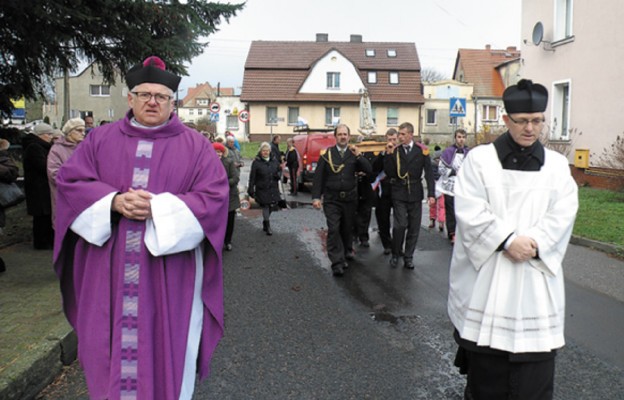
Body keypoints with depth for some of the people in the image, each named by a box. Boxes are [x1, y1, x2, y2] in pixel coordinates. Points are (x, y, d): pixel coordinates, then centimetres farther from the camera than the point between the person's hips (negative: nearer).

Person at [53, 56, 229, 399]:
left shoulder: (195, 146, 3)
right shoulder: (100, 139, 10)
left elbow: (214, 196, -7)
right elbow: (69, 182, 3)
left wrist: (158, 207, -18)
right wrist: (114, 201, -15)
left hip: (170, 272, -2)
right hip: (108, 271, 2)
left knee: (166, 348, 6)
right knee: (109, 344, 10)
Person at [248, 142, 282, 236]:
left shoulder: (274, 160, 6)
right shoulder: (256, 162, -7)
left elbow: (279, 170, 19)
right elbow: (252, 177, -7)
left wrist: (278, 175, -5)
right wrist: (251, 189, -10)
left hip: (273, 189, 4)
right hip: (262, 189, -4)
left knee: (272, 206, 8)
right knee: (265, 206, -3)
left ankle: (265, 223, 31)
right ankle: (267, 226, 10)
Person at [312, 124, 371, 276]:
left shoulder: (354, 154, 4)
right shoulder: (327, 153, -1)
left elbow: (369, 170, -6)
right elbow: (318, 176, -3)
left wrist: (358, 155, -17)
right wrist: (316, 197, -9)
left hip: (349, 198, 2)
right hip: (331, 199, -2)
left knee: (347, 228, 14)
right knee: (333, 229, -10)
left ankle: (347, 251, 39)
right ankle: (337, 263, -7)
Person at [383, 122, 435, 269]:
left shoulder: (421, 150, -1)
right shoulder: (395, 150, 1)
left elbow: (429, 173, -2)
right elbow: (389, 173, -2)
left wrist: (431, 194, -9)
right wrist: (389, 155, -13)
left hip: (415, 193, 1)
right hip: (399, 193, -1)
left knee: (414, 227, 6)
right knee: (400, 225, -10)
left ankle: (408, 257, 19)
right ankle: (395, 254, 11)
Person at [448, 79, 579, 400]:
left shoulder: (557, 165, 10)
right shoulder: (479, 158, 0)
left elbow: (563, 214, 0)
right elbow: (469, 210, -10)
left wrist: (534, 245, -15)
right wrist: (507, 241, -18)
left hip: (537, 278, 2)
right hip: (486, 275, -2)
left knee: (535, 372, 4)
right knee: (485, 364, 7)